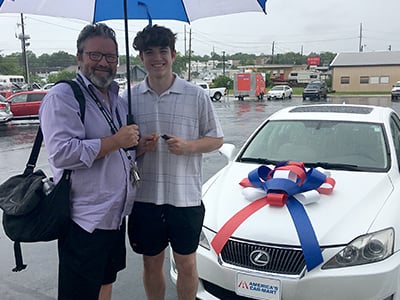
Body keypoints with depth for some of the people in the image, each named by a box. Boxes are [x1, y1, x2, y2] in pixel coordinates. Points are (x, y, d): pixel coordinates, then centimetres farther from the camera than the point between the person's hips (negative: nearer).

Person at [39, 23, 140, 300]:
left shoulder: (118, 100, 14)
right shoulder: (62, 97, -13)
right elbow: (62, 153, -24)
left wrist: (138, 145, 5)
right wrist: (116, 141, -22)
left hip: (116, 214, 8)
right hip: (85, 219, -8)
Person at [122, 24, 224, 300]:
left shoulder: (196, 95, -2)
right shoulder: (129, 98, 3)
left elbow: (217, 139, 3)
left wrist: (188, 146, -15)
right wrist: (138, 147, -12)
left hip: (186, 196, -1)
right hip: (145, 196, 2)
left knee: (186, 264, 13)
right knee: (152, 263, 16)